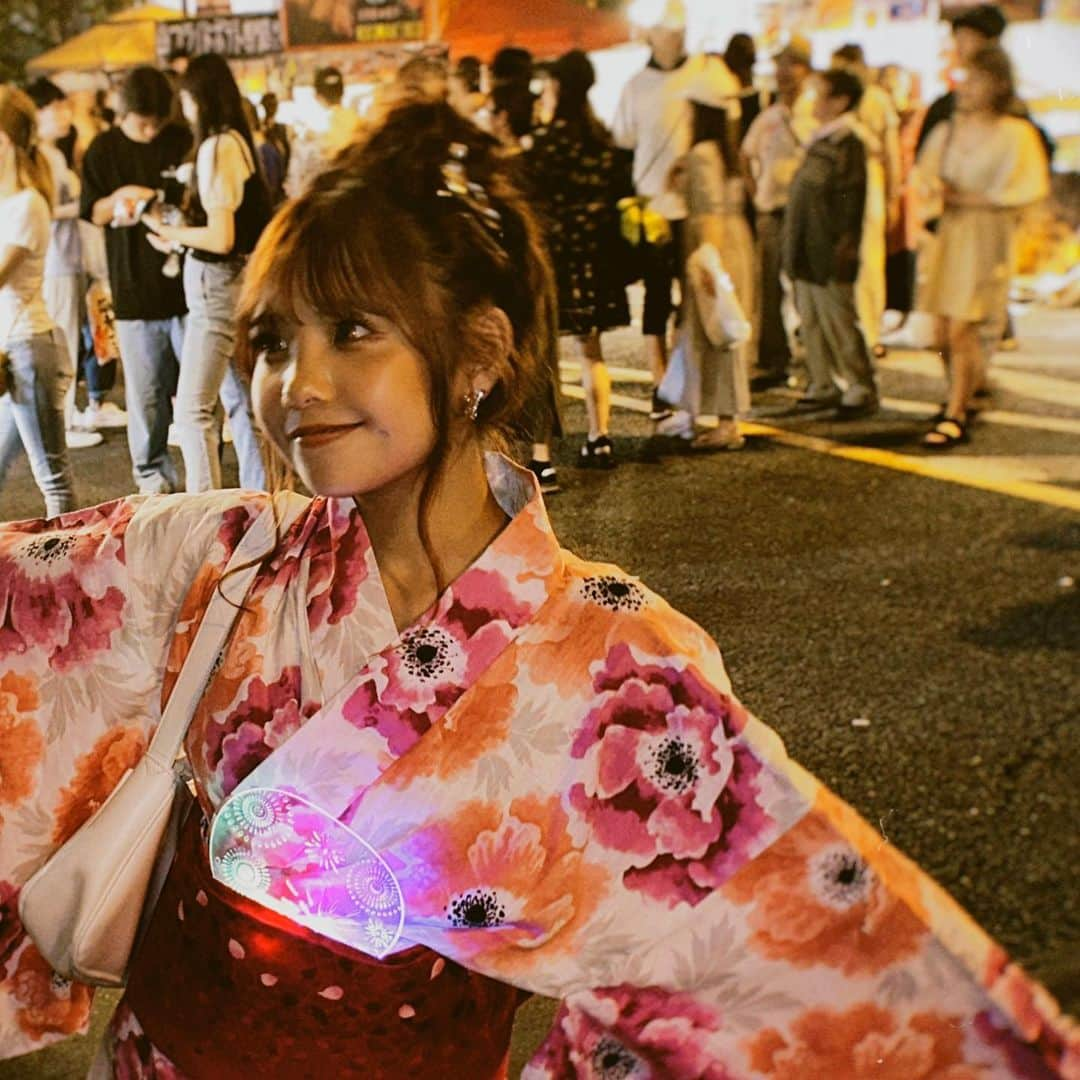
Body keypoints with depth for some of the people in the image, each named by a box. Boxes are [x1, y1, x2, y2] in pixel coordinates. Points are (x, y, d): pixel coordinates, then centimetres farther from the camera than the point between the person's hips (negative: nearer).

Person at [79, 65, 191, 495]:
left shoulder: (183, 142, 3)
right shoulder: (104, 149, 4)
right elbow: (91, 213, 6)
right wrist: (120, 198, -14)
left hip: (185, 283, 0)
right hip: (135, 288, 0)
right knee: (146, 388, 4)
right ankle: (151, 469, 18)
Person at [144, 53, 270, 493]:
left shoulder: (216, 147, -16)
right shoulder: (241, 141, 11)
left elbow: (221, 238, -20)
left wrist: (170, 233, -5)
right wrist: (180, 232, 13)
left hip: (218, 283, -10)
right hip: (239, 280, 10)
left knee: (192, 408, -8)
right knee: (239, 401, 15)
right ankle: (258, 501, 23)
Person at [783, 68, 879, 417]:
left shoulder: (848, 144, -13)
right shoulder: (820, 141, 15)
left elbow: (851, 201, -17)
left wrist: (844, 247, -19)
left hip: (829, 255, -9)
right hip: (806, 251, 9)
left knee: (838, 322, -4)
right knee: (810, 321, 12)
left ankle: (862, 390, 6)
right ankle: (822, 386, 21)